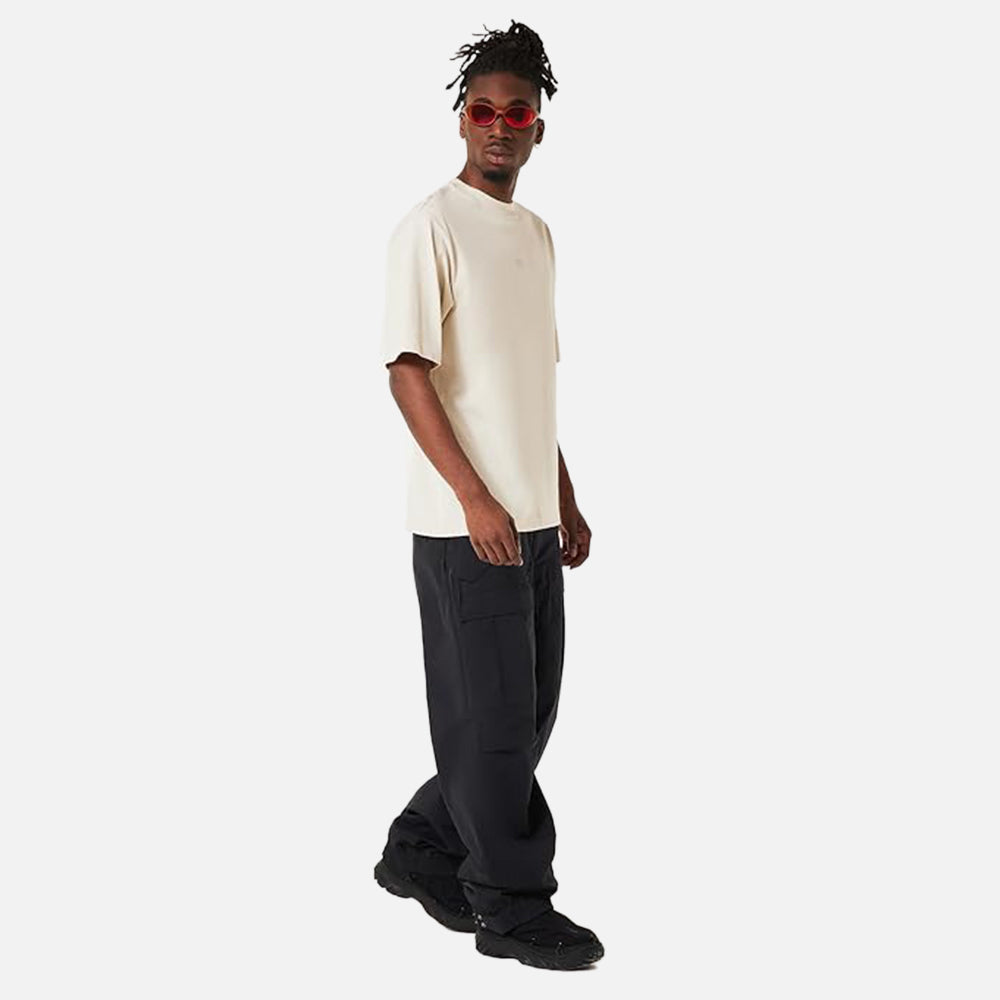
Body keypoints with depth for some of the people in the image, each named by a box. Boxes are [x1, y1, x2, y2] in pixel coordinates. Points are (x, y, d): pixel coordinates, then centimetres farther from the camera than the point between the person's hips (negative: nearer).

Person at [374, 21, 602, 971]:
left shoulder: (538, 234, 15)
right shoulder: (432, 225, -8)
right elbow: (408, 369, -14)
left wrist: (566, 503, 17)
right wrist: (476, 498, -20)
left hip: (533, 518, 8)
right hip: (466, 522, -8)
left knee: (527, 712, 13)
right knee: (493, 716, 0)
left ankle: (420, 853, 29)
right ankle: (513, 905, 13)